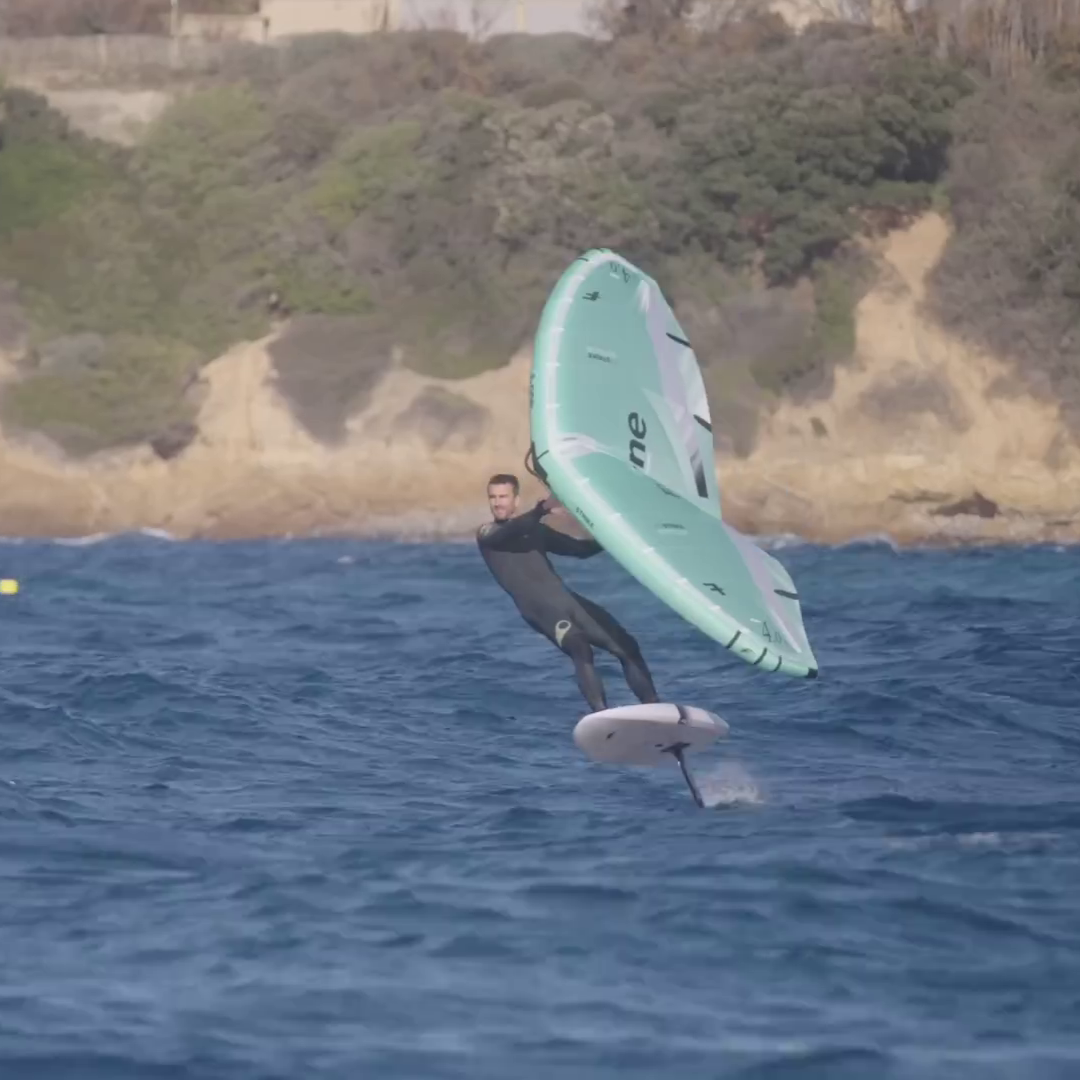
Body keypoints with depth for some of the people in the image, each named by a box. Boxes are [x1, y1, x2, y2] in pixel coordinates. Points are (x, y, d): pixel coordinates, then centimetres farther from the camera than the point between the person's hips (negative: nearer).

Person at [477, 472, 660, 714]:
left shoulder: (536, 530, 22)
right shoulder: (487, 534, 6)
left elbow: (580, 549, 24)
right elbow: (508, 532, -16)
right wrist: (542, 509, -30)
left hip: (566, 600, 6)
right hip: (540, 609, -6)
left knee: (626, 646, -1)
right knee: (581, 650, -31)